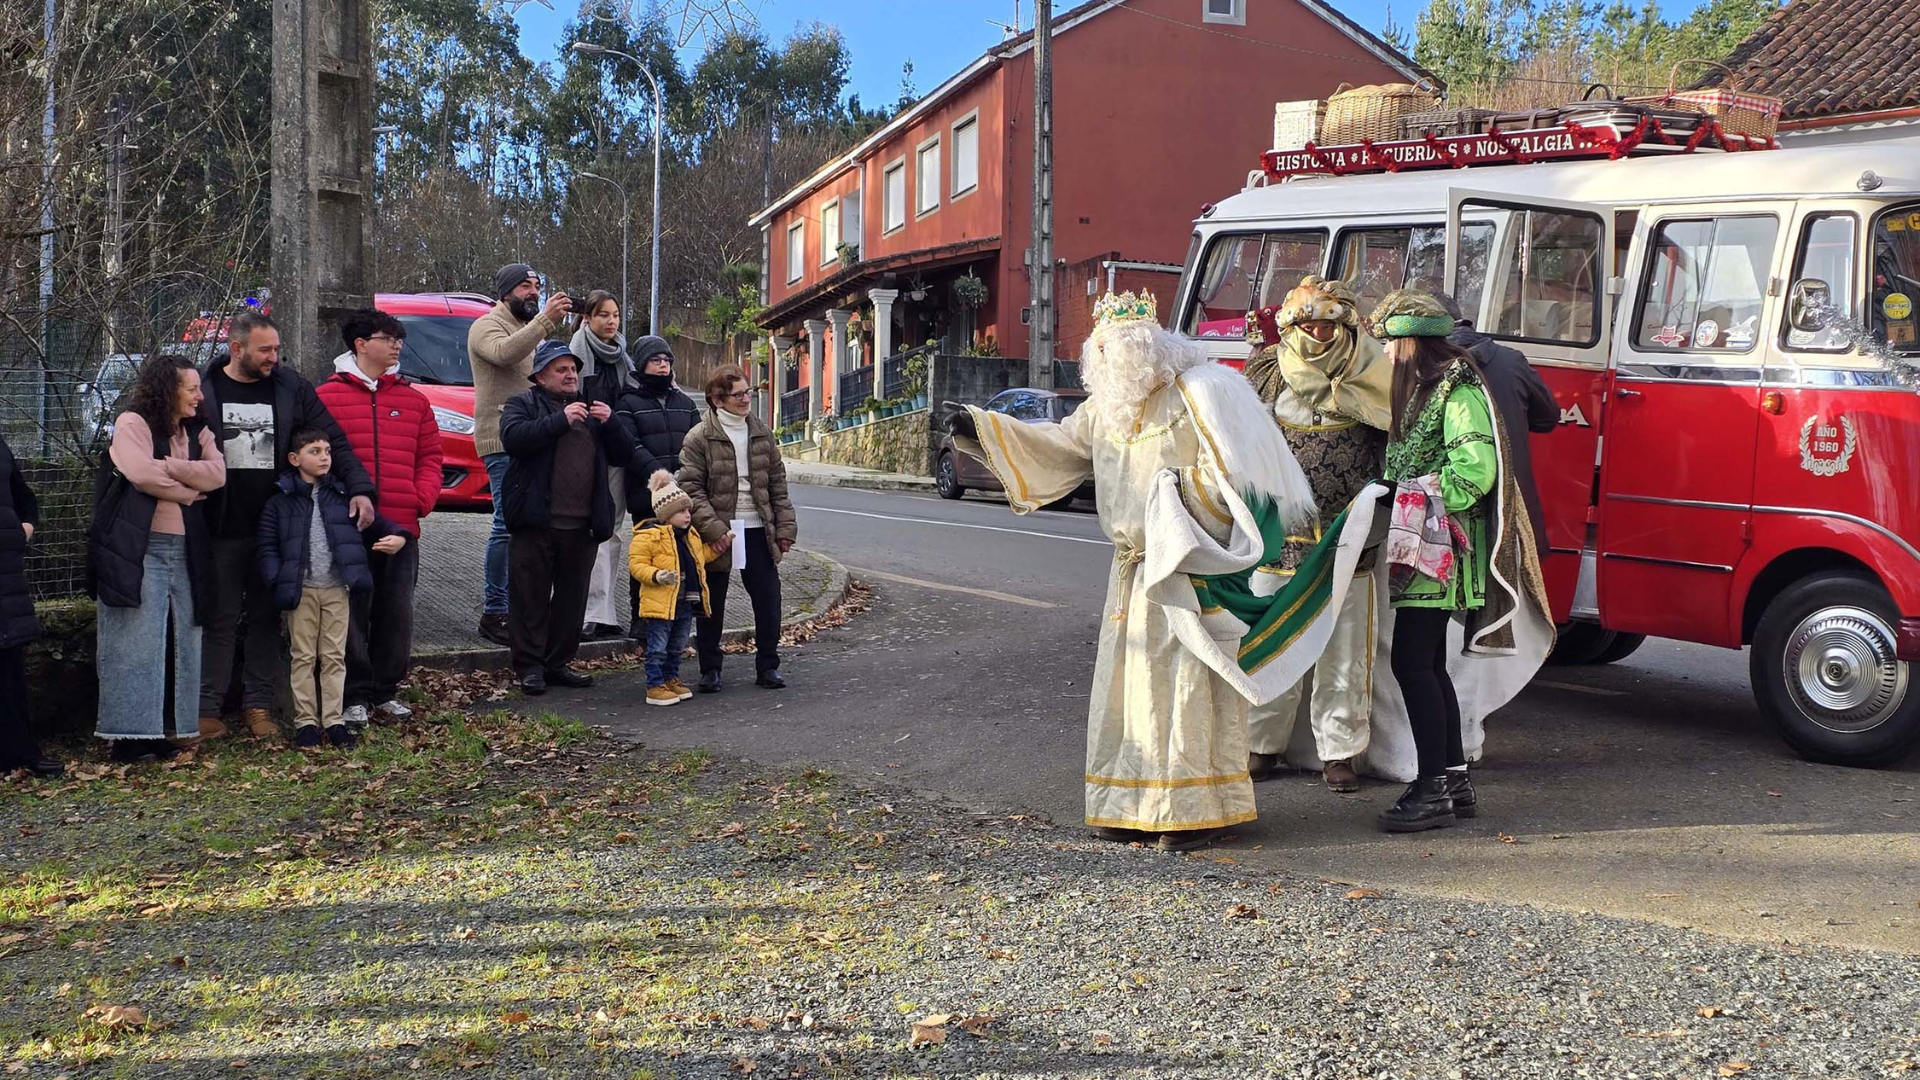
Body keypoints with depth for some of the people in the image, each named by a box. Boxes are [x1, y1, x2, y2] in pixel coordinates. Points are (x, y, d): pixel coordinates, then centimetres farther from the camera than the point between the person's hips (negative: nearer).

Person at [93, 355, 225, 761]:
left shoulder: (198, 431, 17)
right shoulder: (132, 424, -2)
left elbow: (217, 474, -1)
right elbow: (141, 473, -18)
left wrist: (167, 467, -11)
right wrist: (189, 490, -5)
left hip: (185, 550, 7)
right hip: (139, 548, -7)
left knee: (180, 642, 6)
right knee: (137, 643, -7)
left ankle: (159, 730, 13)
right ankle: (130, 733, -3)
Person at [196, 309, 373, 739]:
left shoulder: (291, 387, 3)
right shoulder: (203, 390, -2)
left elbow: (333, 441, 4)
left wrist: (360, 488, -10)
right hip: (221, 530, -2)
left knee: (267, 620, 9)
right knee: (219, 620, 4)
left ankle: (258, 704, 18)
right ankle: (207, 708, 11)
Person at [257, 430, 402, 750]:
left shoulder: (342, 495, 6)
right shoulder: (281, 501, 1)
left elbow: (371, 519, 11)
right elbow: (267, 545, 0)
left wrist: (396, 535, -9)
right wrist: (277, 579, -13)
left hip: (337, 589, 2)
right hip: (300, 590, -2)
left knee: (334, 657, 6)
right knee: (303, 657, 5)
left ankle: (334, 720, 12)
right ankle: (305, 721, 12)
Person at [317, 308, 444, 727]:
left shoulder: (413, 400, 14)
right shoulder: (327, 397, 1)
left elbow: (429, 457, 15)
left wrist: (421, 499, 0)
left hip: (402, 526, 4)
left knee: (396, 611, 8)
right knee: (352, 611, -1)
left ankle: (386, 690, 21)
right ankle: (356, 696, 8)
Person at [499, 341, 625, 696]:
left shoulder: (591, 408, 21)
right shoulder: (522, 405, 5)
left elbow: (621, 452, 16)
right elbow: (513, 437, -17)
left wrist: (610, 423, -2)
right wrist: (561, 420, -20)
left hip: (582, 525, 5)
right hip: (537, 523, -5)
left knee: (572, 597, 10)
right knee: (531, 596, -2)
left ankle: (558, 663, 20)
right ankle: (529, 666, 5)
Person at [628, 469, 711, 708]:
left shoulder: (691, 536, 13)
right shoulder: (648, 536, -13)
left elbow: (701, 556, 29)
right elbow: (636, 564, -15)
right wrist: (656, 576, -29)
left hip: (686, 603, 8)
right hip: (661, 604, -8)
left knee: (676, 648, 18)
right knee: (658, 648, -2)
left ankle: (671, 679, 31)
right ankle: (655, 686, 4)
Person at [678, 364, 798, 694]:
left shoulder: (762, 433, 7)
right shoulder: (699, 438, -8)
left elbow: (777, 484, 11)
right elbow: (691, 489, -11)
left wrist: (785, 527, 5)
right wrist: (713, 530, -18)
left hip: (757, 530, 4)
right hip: (717, 533, -4)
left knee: (768, 599, 5)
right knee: (712, 604, 6)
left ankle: (768, 666, 19)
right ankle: (710, 669, 19)